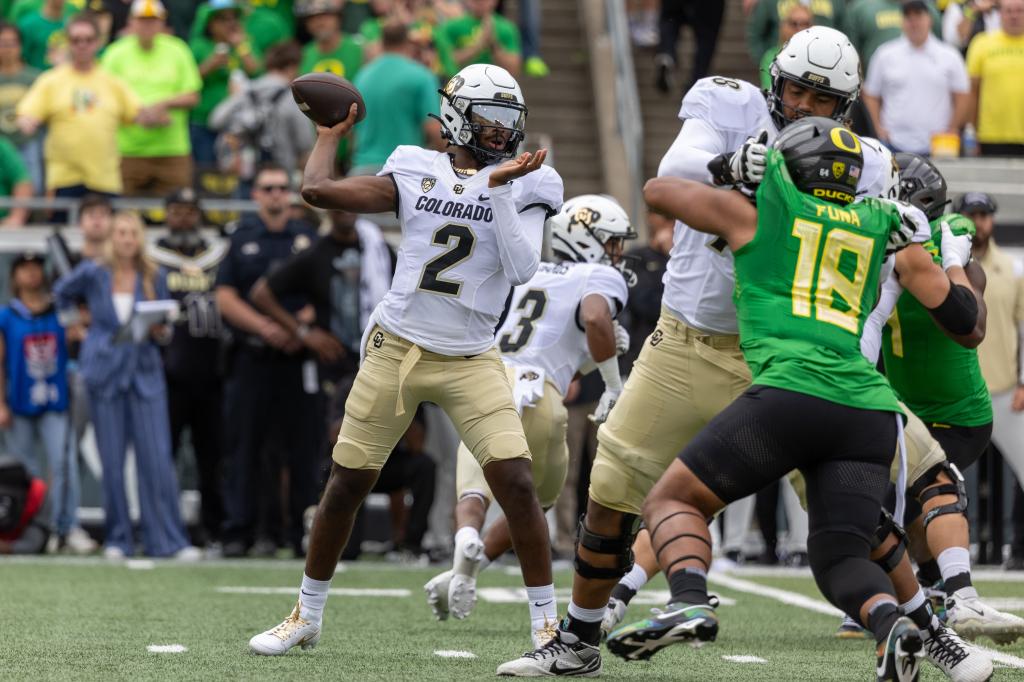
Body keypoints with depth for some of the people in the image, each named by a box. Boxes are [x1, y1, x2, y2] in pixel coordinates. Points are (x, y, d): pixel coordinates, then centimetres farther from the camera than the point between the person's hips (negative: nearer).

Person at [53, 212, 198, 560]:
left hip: (145, 372, 1)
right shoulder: (92, 273, -1)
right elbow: (61, 293, 19)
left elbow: (164, 325, 10)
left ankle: (168, 540, -5)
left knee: (158, 459, -7)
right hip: (104, 373, -1)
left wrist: (159, 331, -11)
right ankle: (117, 541, 10)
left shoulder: (153, 278, 3)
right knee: (112, 462, 1)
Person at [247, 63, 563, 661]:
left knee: (517, 482, -17)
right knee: (346, 486, 6)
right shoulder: (417, 174, 2)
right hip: (397, 349, 1)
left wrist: (499, 187, -20)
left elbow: (522, 270, -15)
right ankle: (307, 616, 24)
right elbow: (318, 190, -2)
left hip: (471, 360, -1)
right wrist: (332, 134, 12)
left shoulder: (525, 187, -1)